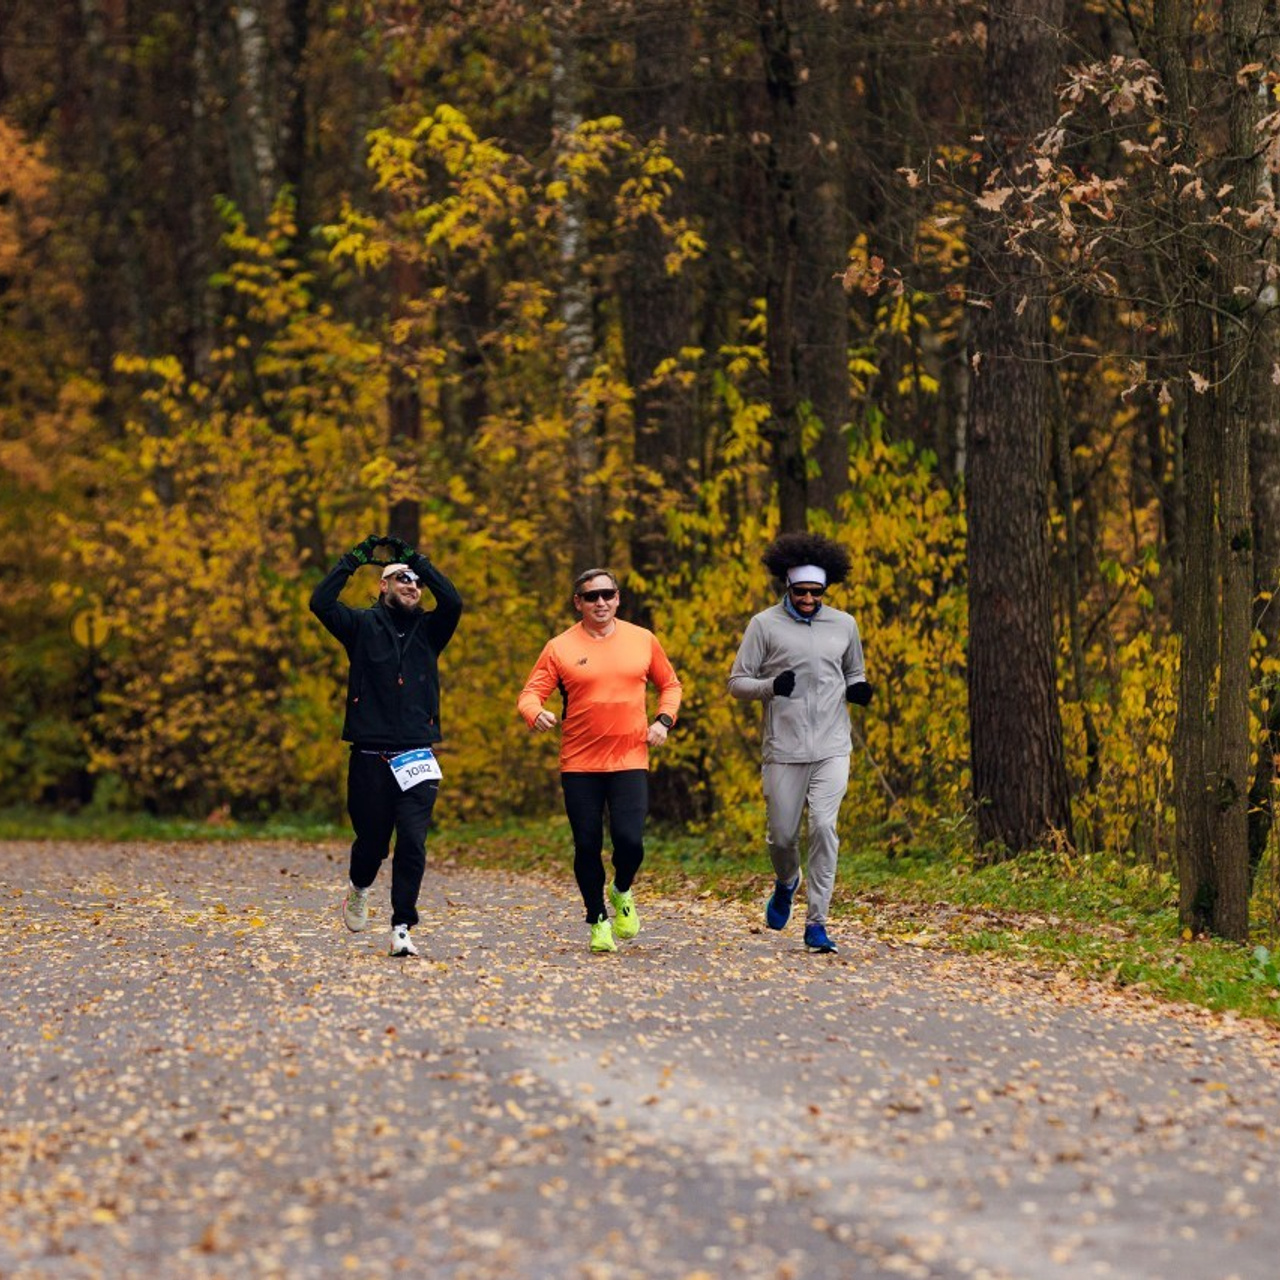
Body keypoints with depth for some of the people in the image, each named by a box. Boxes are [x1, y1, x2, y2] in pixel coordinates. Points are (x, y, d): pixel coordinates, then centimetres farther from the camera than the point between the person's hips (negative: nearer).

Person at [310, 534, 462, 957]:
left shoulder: (429, 629, 11)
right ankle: (359, 890, 42)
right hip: (370, 759, -1)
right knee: (372, 840, 9)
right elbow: (321, 602, -9)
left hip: (416, 760, 1)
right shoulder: (362, 626, 6)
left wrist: (416, 559, -2)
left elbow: (453, 602, -7)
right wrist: (354, 559, -7)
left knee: (412, 845, -9)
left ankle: (402, 929, -6)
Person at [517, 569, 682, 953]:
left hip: (630, 761, 0)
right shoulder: (559, 648, 1)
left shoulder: (643, 640, 8)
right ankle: (598, 920, 21)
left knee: (629, 840, -14)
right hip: (579, 764, 0)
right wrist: (537, 714, -24)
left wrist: (664, 719, 3)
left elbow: (670, 684, 20)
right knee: (587, 847, 2)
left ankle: (622, 893, 17)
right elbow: (530, 694, -1)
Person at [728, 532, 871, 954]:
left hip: (831, 749, 1)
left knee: (824, 826, -14)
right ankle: (786, 883, 40)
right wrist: (772, 686, -19)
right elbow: (737, 682, 1)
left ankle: (816, 923, -8)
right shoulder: (765, 625, 0)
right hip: (784, 749, -1)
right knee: (782, 834, 4)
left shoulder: (844, 625, 9)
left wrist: (857, 690, 0)